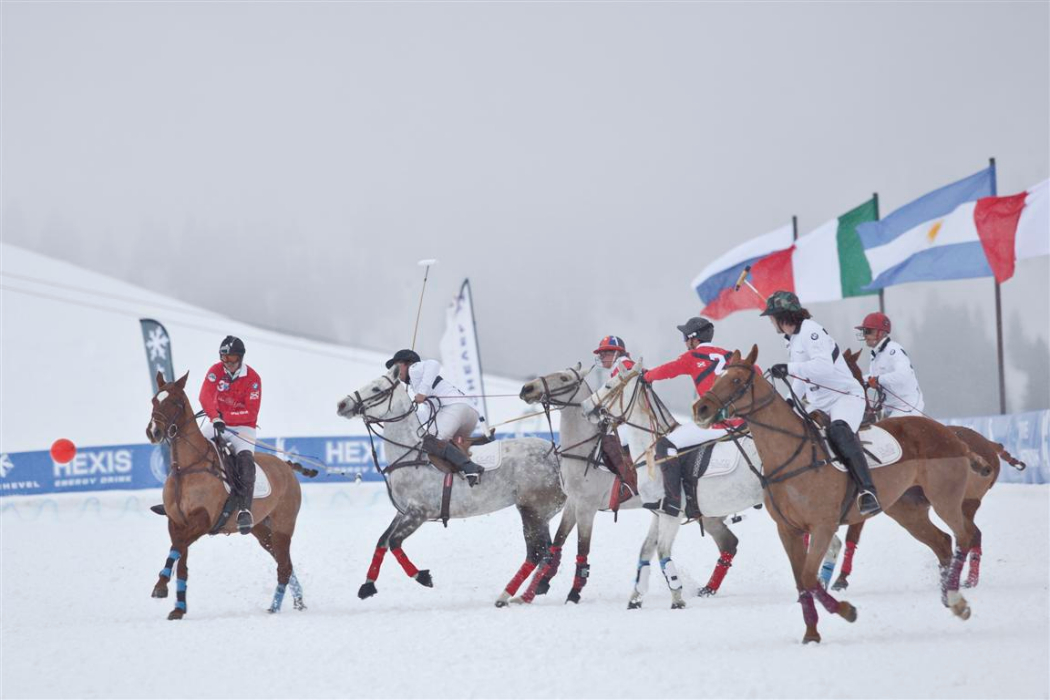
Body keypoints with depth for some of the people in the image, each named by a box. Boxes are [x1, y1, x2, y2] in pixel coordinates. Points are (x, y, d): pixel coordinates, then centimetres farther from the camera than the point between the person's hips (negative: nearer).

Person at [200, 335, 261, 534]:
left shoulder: (253, 379, -10)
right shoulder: (216, 371, -3)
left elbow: (251, 413, -15)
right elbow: (206, 397, -17)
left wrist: (225, 415, -24)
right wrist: (215, 418, -35)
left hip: (243, 427, -4)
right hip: (220, 426, 4)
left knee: (245, 459, -29)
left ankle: (244, 510, -40)